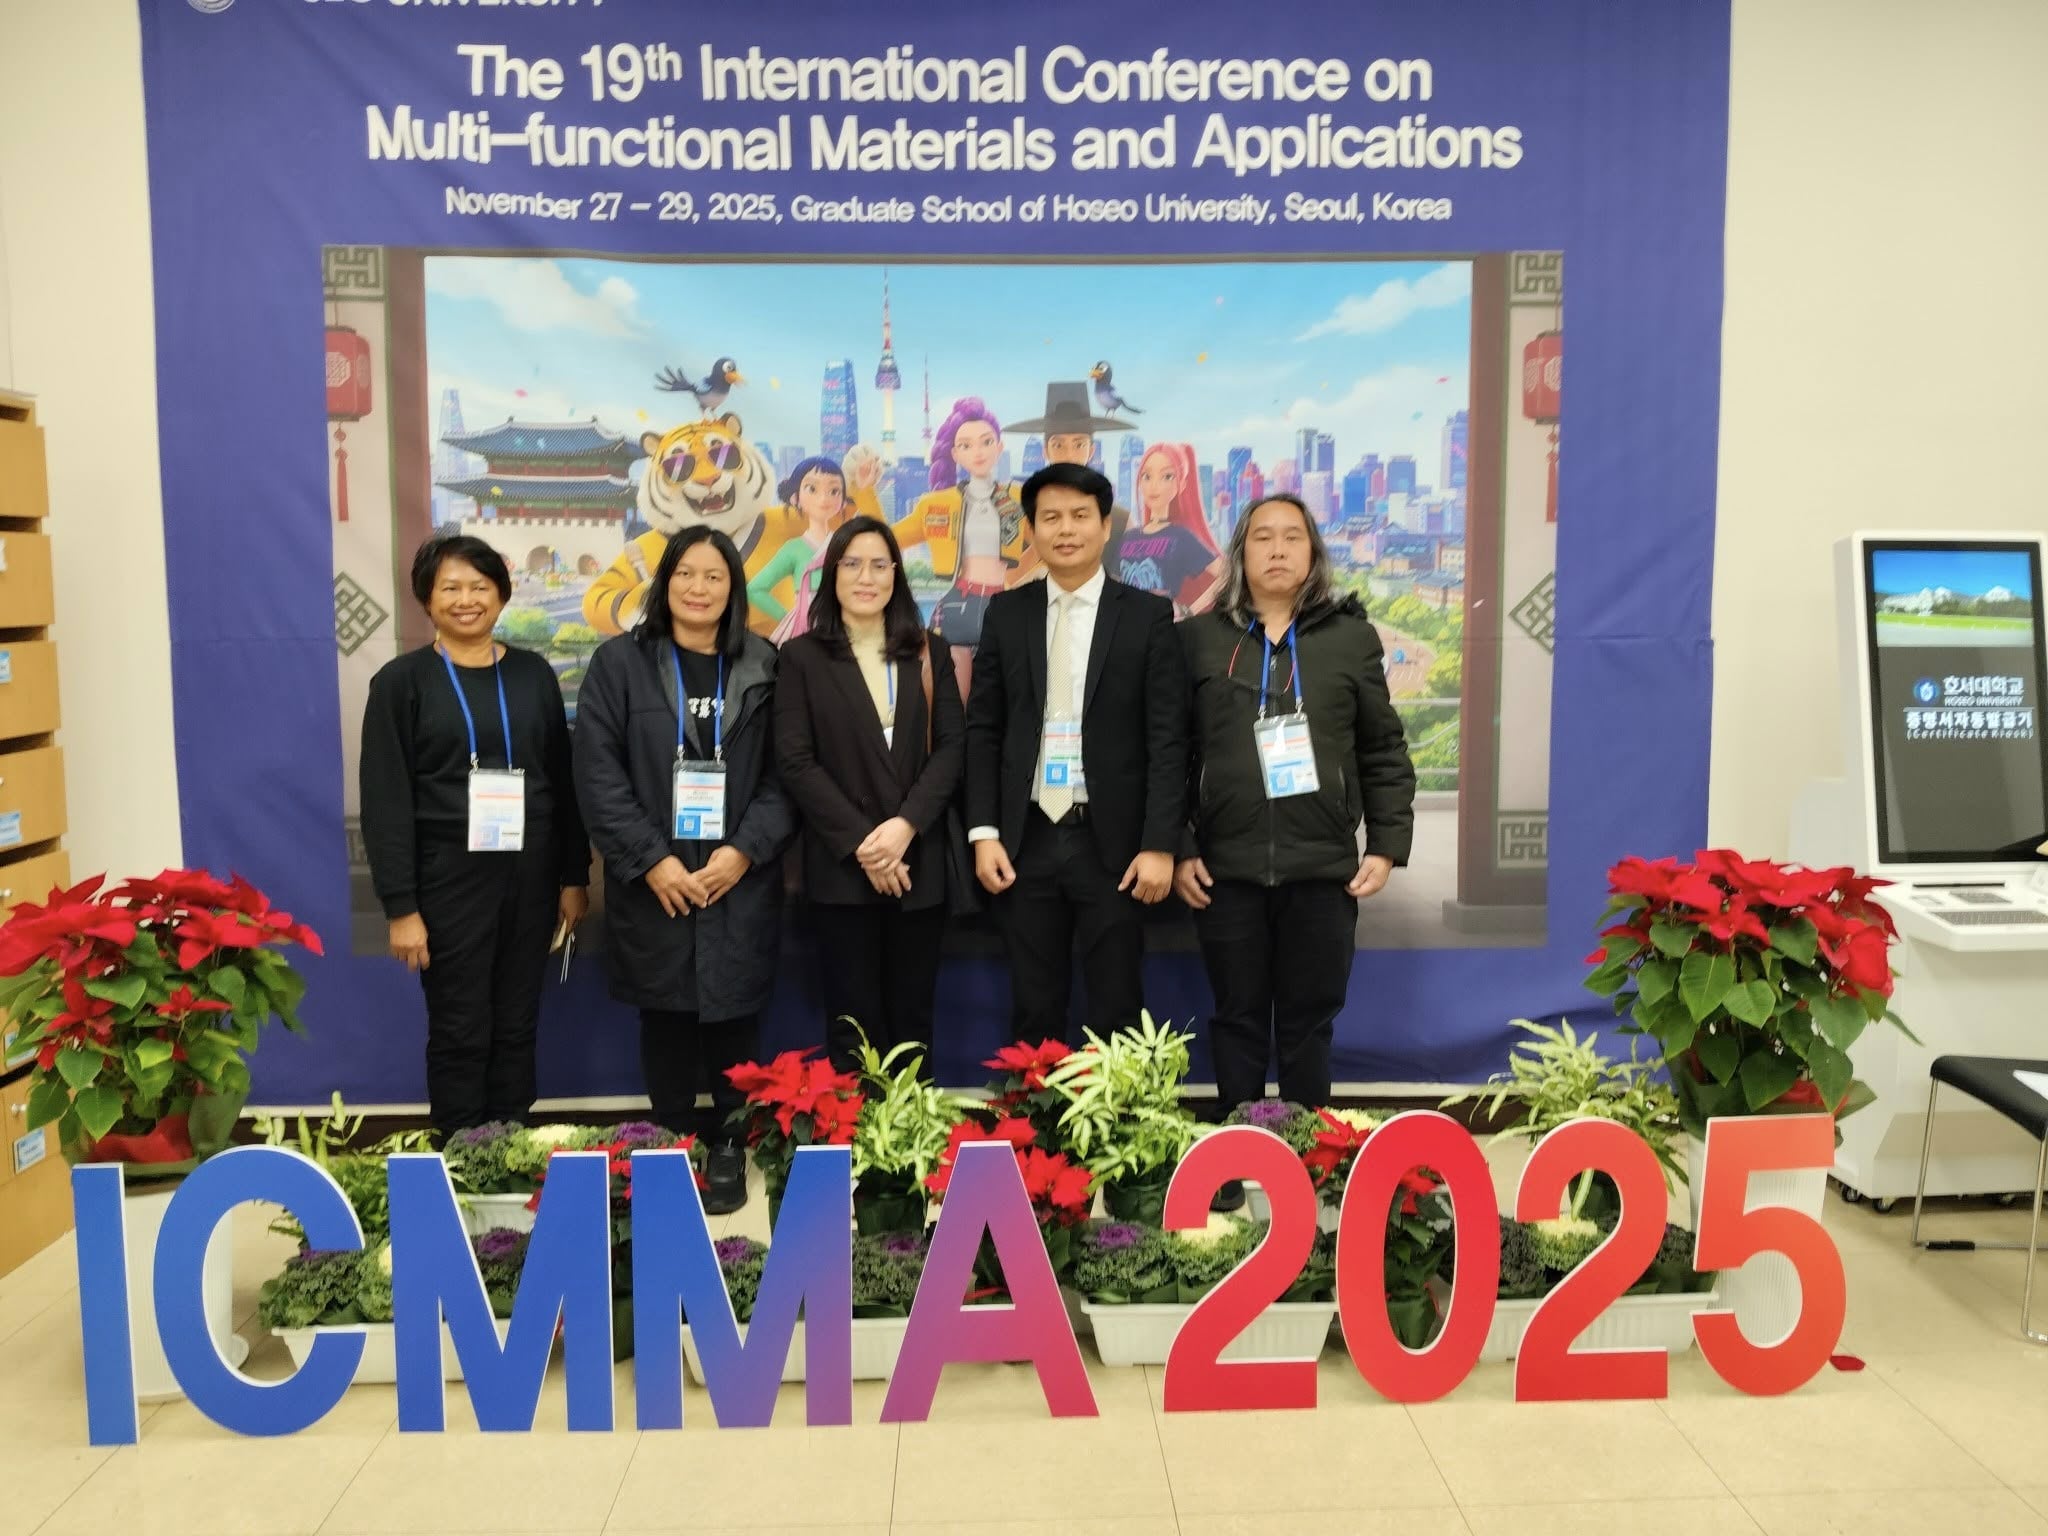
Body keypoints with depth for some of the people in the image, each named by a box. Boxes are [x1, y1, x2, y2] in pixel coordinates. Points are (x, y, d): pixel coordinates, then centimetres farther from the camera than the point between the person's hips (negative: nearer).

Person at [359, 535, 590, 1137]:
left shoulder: (533, 674, 8)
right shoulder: (402, 680, -2)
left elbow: (563, 782, 10)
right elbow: (385, 801, -5)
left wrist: (574, 878, 7)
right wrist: (400, 906, -10)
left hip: (529, 878, 3)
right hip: (448, 880, -3)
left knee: (517, 1028, 10)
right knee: (459, 1032, 4)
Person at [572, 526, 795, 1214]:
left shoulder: (764, 668, 5)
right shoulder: (620, 662, 2)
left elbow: (784, 774, 2)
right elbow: (597, 773, -4)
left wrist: (744, 851, -11)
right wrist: (651, 860, -12)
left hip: (739, 884, 1)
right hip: (653, 885, 0)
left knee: (732, 1021, 4)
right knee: (665, 1024, 7)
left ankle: (727, 1148, 19)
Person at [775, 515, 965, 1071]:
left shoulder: (929, 653, 10)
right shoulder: (803, 656, 3)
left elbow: (952, 746, 2)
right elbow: (795, 762, -4)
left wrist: (906, 825, -13)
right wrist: (860, 841, -13)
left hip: (920, 863, 2)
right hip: (841, 867, -2)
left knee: (911, 1019, 8)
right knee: (853, 1022, 3)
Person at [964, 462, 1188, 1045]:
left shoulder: (1148, 615, 0)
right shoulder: (1006, 613, 7)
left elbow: (1167, 738, -3)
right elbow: (982, 729, 7)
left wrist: (1159, 844, -10)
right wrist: (984, 832, -1)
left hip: (1112, 842, -2)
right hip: (1026, 841, 2)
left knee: (1116, 1015, 6)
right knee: (1033, 1013, 10)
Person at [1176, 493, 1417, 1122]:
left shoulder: (1352, 635, 6)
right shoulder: (1199, 637, 4)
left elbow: (1385, 753, 6)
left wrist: (1387, 846, 0)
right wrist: (1176, 850, -2)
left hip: (1324, 867, 0)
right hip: (1225, 869, 0)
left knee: (1309, 1023, 10)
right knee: (1238, 1022, 9)